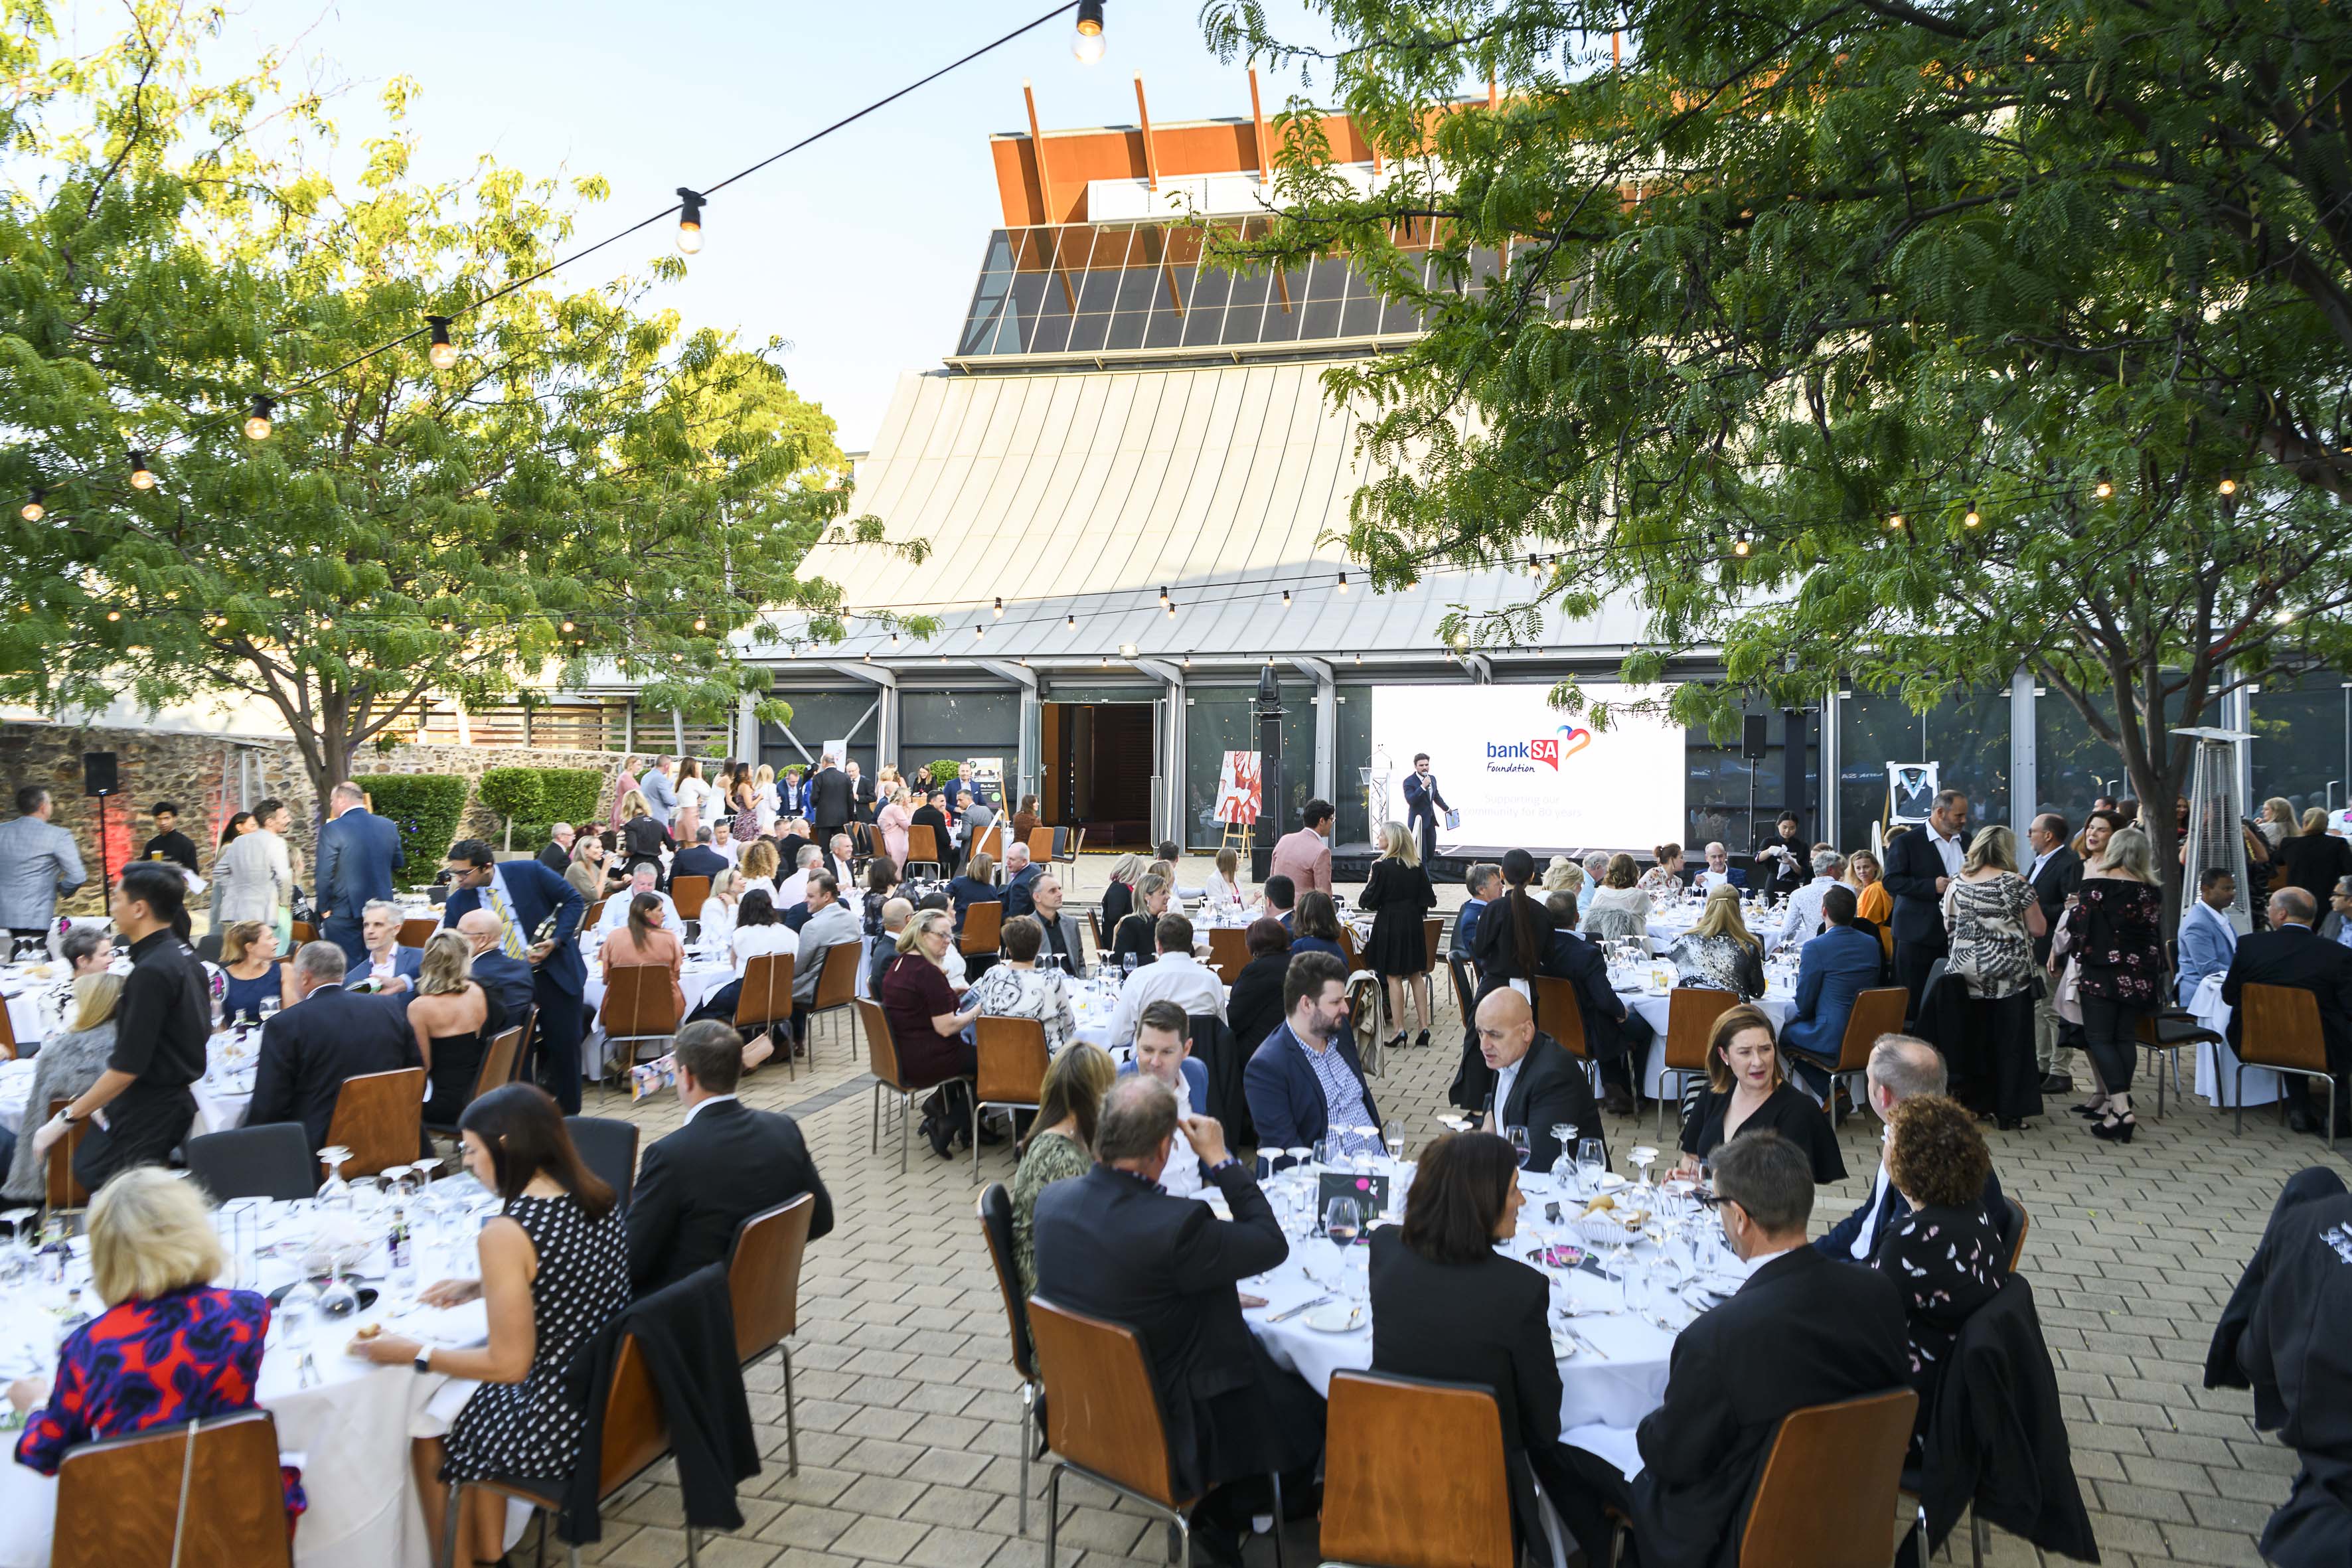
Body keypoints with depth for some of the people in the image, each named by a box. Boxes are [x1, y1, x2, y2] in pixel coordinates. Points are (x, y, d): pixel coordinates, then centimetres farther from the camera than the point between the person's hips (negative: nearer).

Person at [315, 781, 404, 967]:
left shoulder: (331, 830, -14)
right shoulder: (388, 827, 1)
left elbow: (324, 875, -13)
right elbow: (398, 862, 13)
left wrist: (324, 909, -2)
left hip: (344, 913, -5)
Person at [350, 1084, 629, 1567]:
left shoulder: (506, 1232, -23)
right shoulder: (598, 1199, -1)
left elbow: (509, 1364, -19)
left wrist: (414, 1354, -8)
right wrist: (479, 1288, 16)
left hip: (559, 1428, -7)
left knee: (426, 1433, 20)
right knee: (477, 1408, 28)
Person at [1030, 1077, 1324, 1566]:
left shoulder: (1052, 1199, -11)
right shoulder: (1174, 1226, -32)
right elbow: (1272, 1244, -18)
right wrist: (1220, 1160, -14)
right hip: (1166, 1430, -7)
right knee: (1307, 1415, 15)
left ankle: (1220, 1515, 30)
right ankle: (1223, 1521, 31)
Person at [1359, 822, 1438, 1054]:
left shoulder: (1382, 867, -15)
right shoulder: (1417, 866, 2)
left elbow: (1369, 900, -12)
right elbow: (1428, 898, 6)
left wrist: (1371, 880, 3)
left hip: (1389, 924, -6)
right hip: (1413, 922, 6)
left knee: (1393, 977, 1)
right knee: (1416, 975, 12)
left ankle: (1399, 1029, 2)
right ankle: (1424, 1027, 12)